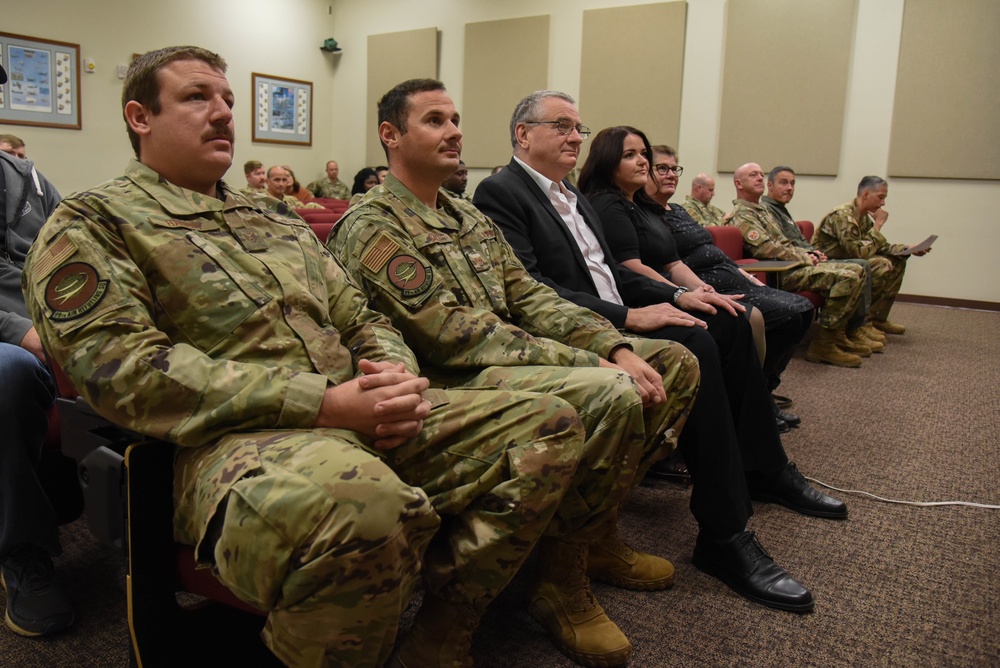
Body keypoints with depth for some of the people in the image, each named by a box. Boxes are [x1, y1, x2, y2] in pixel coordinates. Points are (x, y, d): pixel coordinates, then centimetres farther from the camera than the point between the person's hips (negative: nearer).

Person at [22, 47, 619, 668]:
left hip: (365, 421, 8)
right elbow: (126, 367, -10)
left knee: (550, 425, -5)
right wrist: (323, 404, -18)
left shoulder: (280, 225, 27)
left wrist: (398, 380, -2)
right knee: (361, 500, -42)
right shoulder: (91, 224, 6)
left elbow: (365, 323, 24)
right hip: (230, 440, -7)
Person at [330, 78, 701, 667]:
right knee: (613, 394, -31)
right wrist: (593, 364, -20)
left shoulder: (469, 217, 19)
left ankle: (597, 532, 11)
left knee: (676, 364, 4)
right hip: (453, 382, -9)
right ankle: (561, 573, -8)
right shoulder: (370, 227, -9)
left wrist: (616, 347, -6)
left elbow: (530, 298, 12)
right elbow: (457, 335, -19)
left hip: (511, 359, 9)